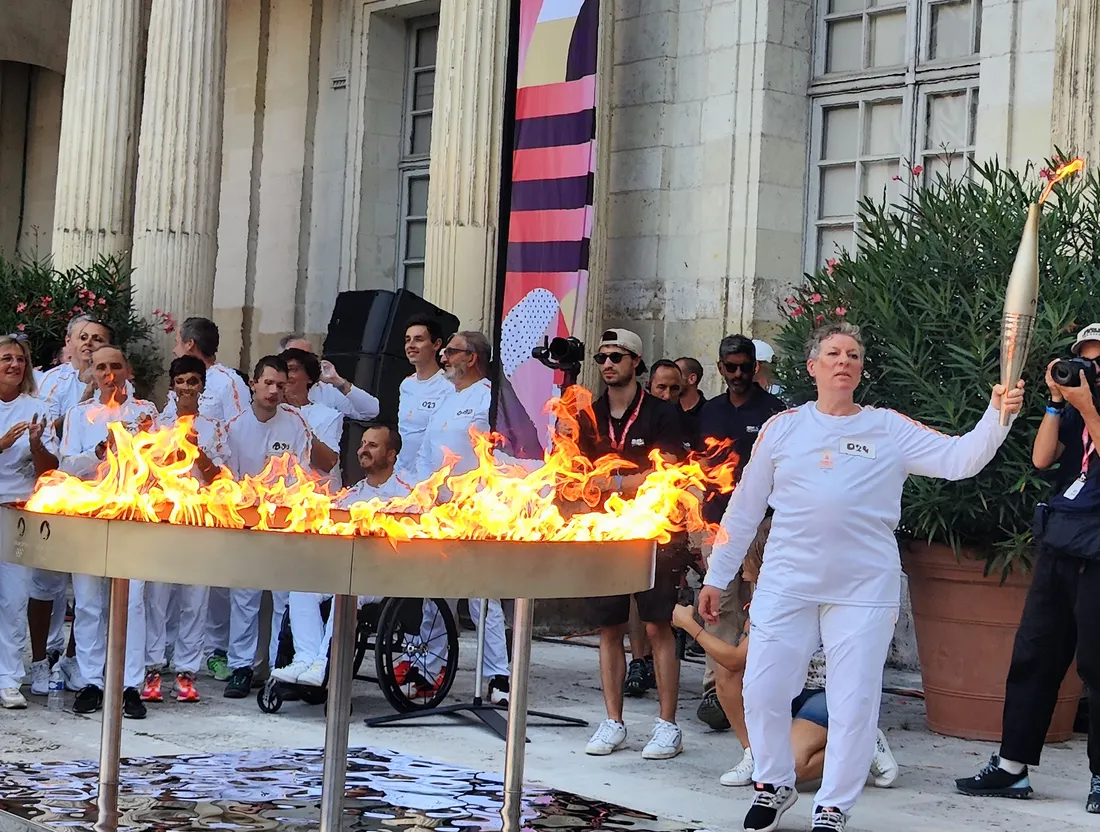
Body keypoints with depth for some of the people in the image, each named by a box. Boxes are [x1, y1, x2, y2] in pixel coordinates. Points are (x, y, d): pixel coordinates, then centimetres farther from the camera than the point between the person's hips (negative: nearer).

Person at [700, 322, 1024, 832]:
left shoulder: (891, 429, 3)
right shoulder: (782, 428, 6)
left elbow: (959, 459, -5)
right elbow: (745, 507, 11)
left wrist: (997, 416, -23)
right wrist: (716, 577, 12)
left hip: (864, 589, -1)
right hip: (786, 584, 1)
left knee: (854, 703, 1)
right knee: (763, 690, 2)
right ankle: (774, 785, 26)